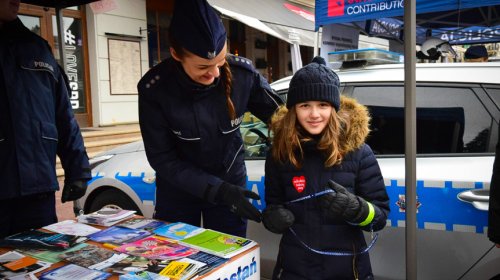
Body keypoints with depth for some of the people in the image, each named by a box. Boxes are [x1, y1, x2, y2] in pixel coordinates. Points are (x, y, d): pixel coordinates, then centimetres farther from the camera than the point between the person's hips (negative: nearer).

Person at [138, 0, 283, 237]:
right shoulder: (154, 88, -24)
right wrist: (219, 190, -25)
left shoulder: (242, 72, -21)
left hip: (230, 179, 1)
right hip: (178, 186, -1)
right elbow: (161, 159, -18)